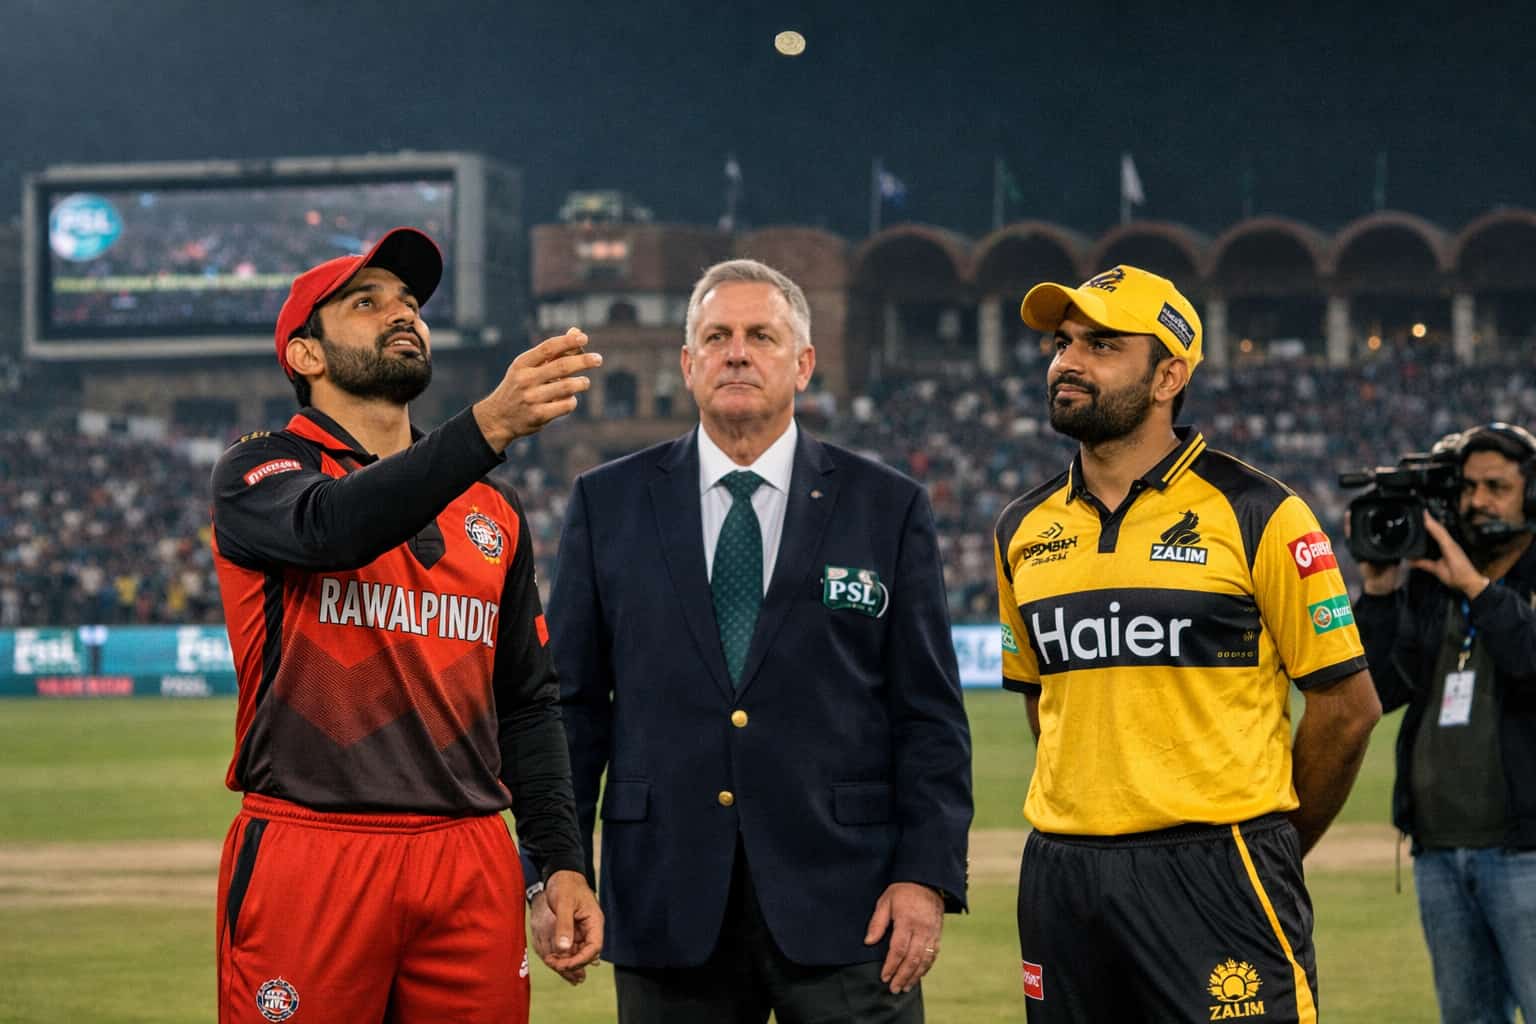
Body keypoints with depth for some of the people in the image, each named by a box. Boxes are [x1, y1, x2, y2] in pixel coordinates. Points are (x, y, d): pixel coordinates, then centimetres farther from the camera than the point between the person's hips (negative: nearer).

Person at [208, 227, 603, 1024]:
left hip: (471, 864, 4)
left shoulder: (491, 509, 17)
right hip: (310, 858, -4)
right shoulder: (258, 474, 1)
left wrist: (560, 861, 8)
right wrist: (488, 425, -35)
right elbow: (334, 526, -22)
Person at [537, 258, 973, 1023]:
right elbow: (571, 703, 8)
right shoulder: (608, 504, 9)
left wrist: (928, 875, -6)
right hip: (668, 900, 1)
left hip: (842, 901, -1)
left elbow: (929, 714, 4)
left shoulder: (888, 509, 6)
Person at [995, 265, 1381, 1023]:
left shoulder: (1255, 514, -4)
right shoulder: (1023, 531, 10)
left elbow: (1347, 704, -1)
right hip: (1060, 875, 5)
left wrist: (1271, 847, 5)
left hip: (1216, 874, -5)